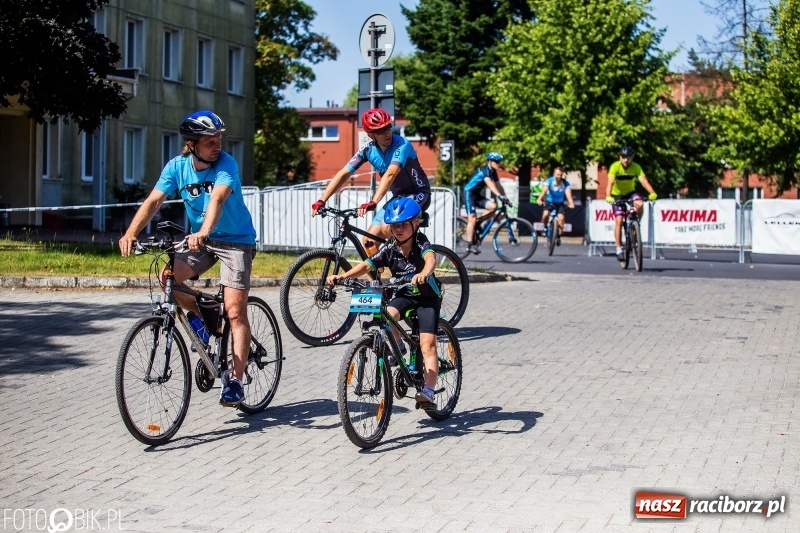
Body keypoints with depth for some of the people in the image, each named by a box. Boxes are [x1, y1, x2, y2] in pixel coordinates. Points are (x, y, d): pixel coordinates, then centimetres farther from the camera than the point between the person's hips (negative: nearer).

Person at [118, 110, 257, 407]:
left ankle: (236, 382, -6)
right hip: (200, 240, 4)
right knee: (167, 276, -21)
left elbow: (217, 198, -38)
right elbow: (153, 201, -16)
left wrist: (203, 232, -55)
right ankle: (201, 316, 8)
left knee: (235, 311, -11)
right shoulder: (177, 167, -8)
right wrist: (131, 233, -32)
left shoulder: (226, 165, -20)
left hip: (235, 240, -4)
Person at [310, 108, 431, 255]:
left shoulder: (401, 145, -25)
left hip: (418, 195, -7)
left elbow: (390, 175, -38)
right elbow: (343, 174, -8)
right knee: (369, 240, -3)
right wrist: (321, 201, -18)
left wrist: (373, 202, -51)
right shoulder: (368, 150, -7)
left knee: (387, 228, -30)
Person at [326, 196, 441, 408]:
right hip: (404, 295, 4)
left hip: (427, 296, -4)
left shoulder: (421, 242, -20)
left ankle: (428, 391, -15)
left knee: (427, 343, -14)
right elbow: (367, 265, -15)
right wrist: (343, 276, -32)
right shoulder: (389, 248, -9)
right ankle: (397, 348, -1)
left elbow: (430, 258, -40)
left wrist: (424, 274, -64)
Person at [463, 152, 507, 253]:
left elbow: (498, 186, 6)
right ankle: (471, 244, -11)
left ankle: (476, 225, 2)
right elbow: (489, 183, -36)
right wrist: (499, 195, -47)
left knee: (493, 206, -12)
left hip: (477, 195, 8)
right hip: (469, 193, -8)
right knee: (472, 218, -13)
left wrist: (505, 198, -4)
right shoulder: (484, 170, -21)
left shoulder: (493, 172, 5)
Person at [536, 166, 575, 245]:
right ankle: (545, 227, 1)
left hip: (560, 203, 1)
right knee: (546, 214, -30)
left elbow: (568, 193, -28)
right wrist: (539, 199, -52)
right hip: (550, 202, -1)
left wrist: (571, 203, -48)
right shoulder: (549, 181, -18)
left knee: (561, 217, -22)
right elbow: (544, 190, -33)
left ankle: (558, 236, -5)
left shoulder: (565, 183, -15)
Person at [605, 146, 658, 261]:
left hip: (630, 192, 2)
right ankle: (619, 249, -6)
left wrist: (652, 193, -48)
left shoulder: (636, 167, -17)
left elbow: (643, 180, -30)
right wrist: (608, 196, -52)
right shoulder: (615, 167, -22)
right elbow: (610, 182, -34)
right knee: (619, 221, -14)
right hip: (617, 195, -2)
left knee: (639, 204, -31)